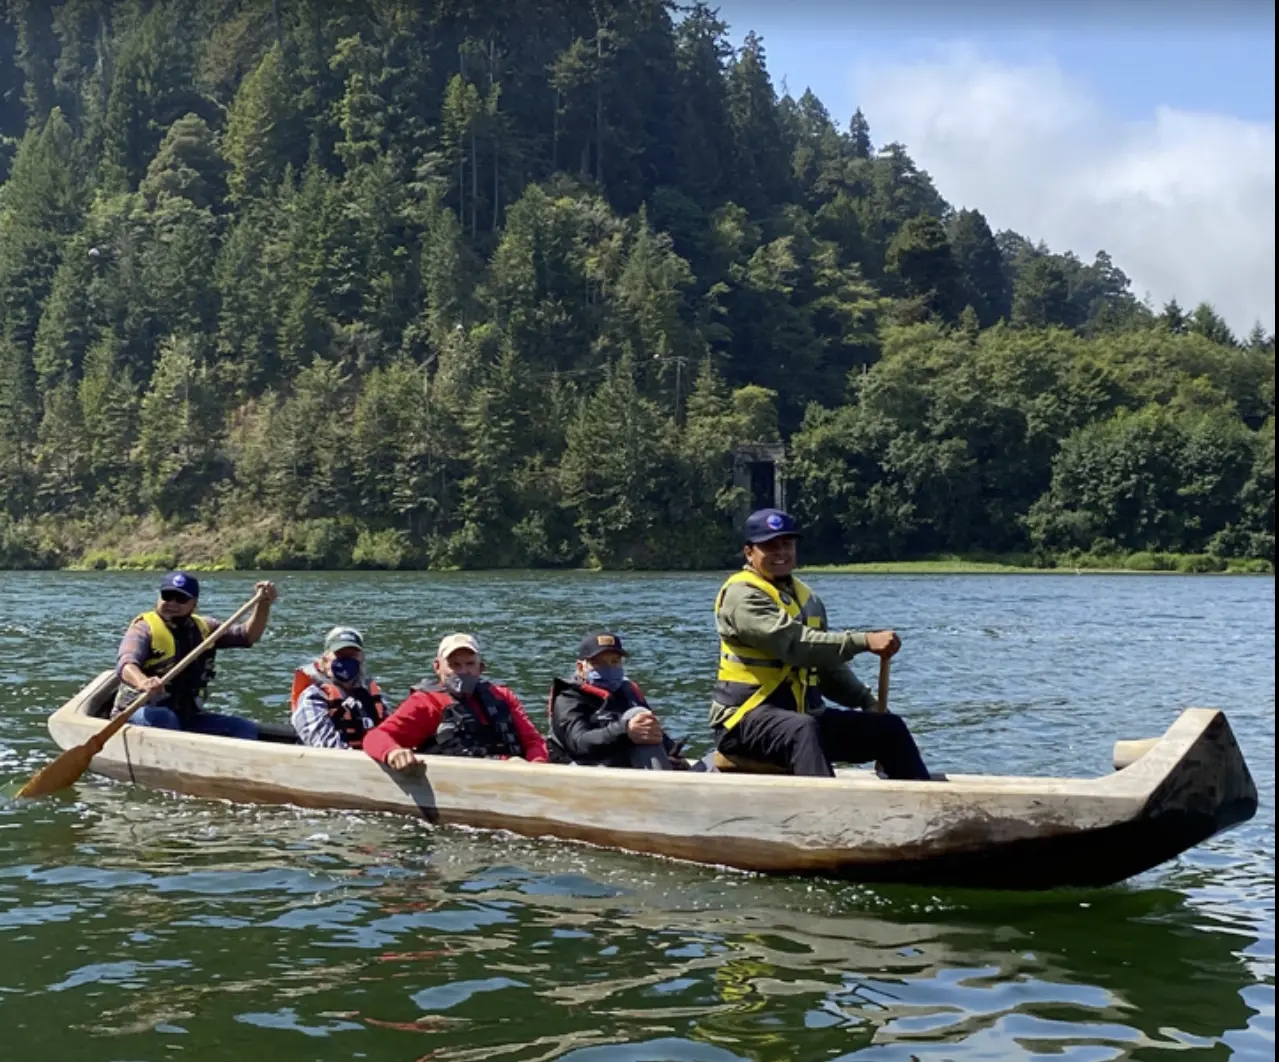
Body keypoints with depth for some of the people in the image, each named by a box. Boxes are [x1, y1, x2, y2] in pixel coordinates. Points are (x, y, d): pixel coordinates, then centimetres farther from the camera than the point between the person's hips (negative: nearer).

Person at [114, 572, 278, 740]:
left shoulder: (203, 627, 11)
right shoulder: (145, 628, -8)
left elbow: (247, 636, 9)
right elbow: (125, 665, -25)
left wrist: (263, 604, -8)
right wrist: (144, 682, -49)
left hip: (187, 716, 6)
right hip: (139, 713, -5)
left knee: (247, 729, -8)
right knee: (162, 718, -39)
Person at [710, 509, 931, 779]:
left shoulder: (807, 598, 17)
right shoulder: (741, 594, -10)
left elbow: (828, 665, 23)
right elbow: (794, 644, -24)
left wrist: (867, 701, 8)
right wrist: (865, 641, -28)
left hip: (804, 715, 8)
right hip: (746, 718, -8)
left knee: (889, 727, 1)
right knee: (804, 729, -39)